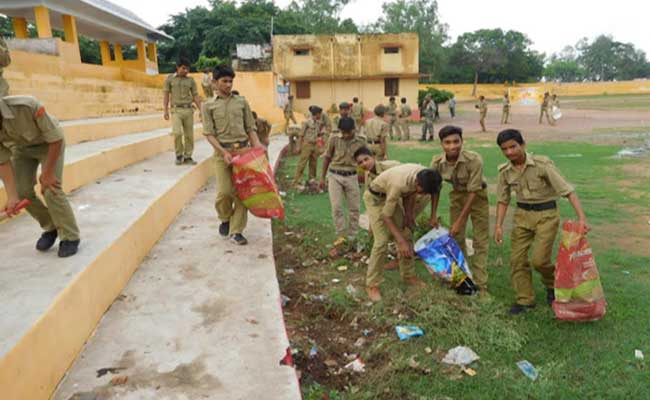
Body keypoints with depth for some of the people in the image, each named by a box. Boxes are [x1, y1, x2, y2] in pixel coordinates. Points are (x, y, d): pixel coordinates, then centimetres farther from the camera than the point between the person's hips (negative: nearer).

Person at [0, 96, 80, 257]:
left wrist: (48, 172, -20)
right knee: (23, 191, -3)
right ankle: (50, 228, 19)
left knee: (50, 190, -16)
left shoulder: (27, 106, -39)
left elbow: (56, 138, -28)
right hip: (21, 147, 5)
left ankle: (70, 237, -1)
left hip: (49, 143, -5)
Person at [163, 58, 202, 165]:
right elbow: (166, 95, 6)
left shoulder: (191, 81, 9)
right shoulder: (170, 79, 5)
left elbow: (195, 96, 11)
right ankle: (179, 155, 3)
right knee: (177, 132, -16)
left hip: (188, 110, 2)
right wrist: (166, 110, -1)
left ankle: (188, 156, 15)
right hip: (176, 110, -2)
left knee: (189, 135, 3)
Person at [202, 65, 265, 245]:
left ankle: (236, 230, 9)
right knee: (224, 191, -9)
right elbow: (209, 133, -2)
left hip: (243, 150, 2)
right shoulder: (208, 105, 4)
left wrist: (257, 144, -4)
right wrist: (223, 152, -14)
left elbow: (251, 127, 12)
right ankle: (225, 219, 23)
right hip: (222, 151, -2)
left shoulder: (241, 102, 11)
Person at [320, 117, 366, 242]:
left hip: (351, 177, 1)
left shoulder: (361, 143, -2)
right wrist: (323, 177, 6)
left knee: (354, 208, 7)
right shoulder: (334, 139, -5)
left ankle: (351, 236, 21)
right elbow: (327, 158, 5)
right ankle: (341, 235, 3)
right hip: (334, 176, -1)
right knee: (336, 206, -8)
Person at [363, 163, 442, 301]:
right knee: (382, 241, -16)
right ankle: (372, 285, -5)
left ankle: (408, 275, 18)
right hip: (375, 198, -7)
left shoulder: (423, 174, -20)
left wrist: (409, 214, 1)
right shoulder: (399, 184, -40)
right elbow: (386, 216, -29)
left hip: (391, 196, 7)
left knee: (407, 234, 4)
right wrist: (401, 241, -30)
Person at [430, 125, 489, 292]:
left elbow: (473, 192, -27)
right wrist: (433, 215, 0)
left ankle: (480, 284, 5)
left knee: (480, 241, -3)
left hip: (477, 196, -3)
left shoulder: (474, 160, -32)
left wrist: (460, 221, -24)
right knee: (456, 237, 9)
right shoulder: (437, 162, -20)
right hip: (457, 195, 4)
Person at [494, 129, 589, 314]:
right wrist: (498, 225, 0)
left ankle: (552, 284, 25)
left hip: (546, 214, -4)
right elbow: (503, 200, 7)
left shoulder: (542, 164, -18)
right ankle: (525, 300, 19)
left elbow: (567, 190, -20)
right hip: (522, 215, 5)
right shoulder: (505, 171, -4)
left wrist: (581, 217, -28)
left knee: (539, 259, -10)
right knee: (517, 259, 2)